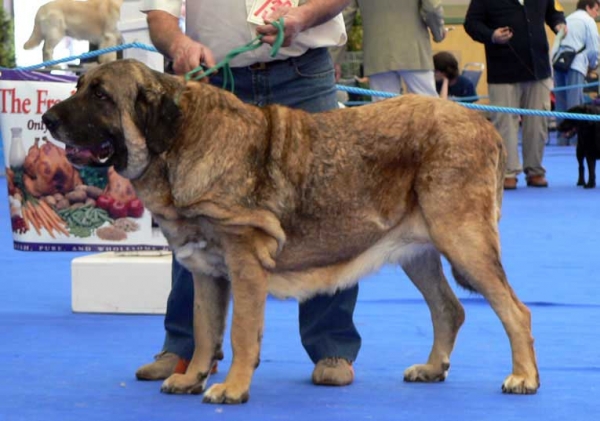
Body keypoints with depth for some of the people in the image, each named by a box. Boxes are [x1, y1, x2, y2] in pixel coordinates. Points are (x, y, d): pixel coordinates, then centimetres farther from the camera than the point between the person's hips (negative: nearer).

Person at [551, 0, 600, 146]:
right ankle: (577, 135, -15)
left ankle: (562, 137, 7)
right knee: (575, 101, -9)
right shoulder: (588, 21, 5)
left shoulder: (568, 19, 26)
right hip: (575, 64, -6)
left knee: (561, 101, 7)